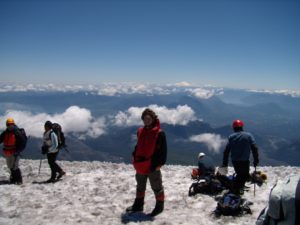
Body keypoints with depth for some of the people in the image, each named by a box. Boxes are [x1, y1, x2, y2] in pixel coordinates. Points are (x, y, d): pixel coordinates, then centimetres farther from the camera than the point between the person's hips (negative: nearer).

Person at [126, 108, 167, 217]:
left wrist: (159, 163, -15)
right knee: (140, 186, 20)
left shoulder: (159, 133, -14)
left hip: (153, 166, -7)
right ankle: (138, 205, 35)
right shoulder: (140, 131, 6)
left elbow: (163, 150, -13)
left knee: (156, 187, 8)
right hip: (140, 165, 7)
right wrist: (134, 157, 10)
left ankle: (159, 206, 24)